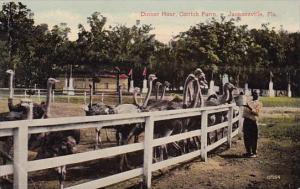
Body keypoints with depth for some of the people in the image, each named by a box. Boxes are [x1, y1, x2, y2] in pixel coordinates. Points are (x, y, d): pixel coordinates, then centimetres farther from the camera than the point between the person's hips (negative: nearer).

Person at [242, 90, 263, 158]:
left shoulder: (259, 103, 3)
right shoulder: (249, 102, 20)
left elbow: (257, 113, -12)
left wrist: (250, 108, -23)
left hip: (253, 122, -5)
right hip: (246, 121, 5)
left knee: (253, 138, -1)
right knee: (246, 137, 9)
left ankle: (254, 153, 8)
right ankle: (248, 152, 21)